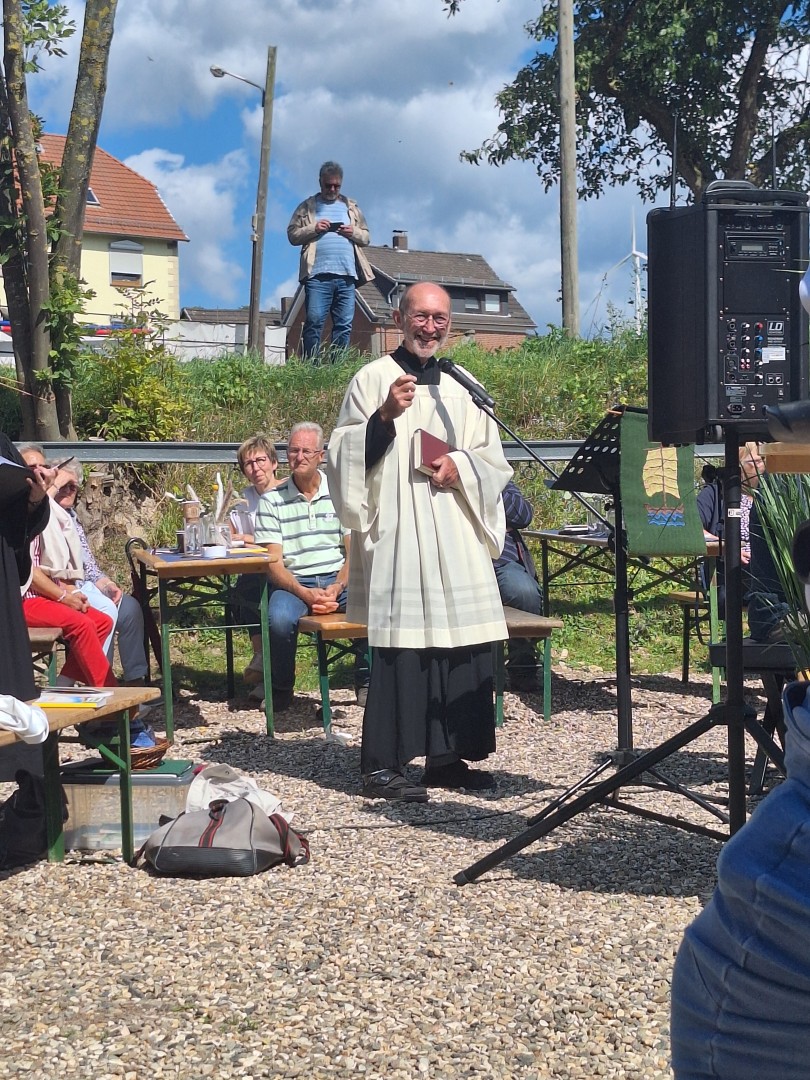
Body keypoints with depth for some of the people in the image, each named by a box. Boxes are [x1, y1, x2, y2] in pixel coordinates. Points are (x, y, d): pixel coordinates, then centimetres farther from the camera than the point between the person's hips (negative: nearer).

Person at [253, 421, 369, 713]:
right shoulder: (271, 500, 3)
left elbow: (354, 552, 3)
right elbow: (274, 564, -3)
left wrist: (337, 588, -16)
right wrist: (305, 593, -20)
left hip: (338, 579, 1)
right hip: (293, 582, -1)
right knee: (280, 619, -34)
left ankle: (365, 682, -2)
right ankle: (281, 689, -4)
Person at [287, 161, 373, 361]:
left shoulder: (351, 207, 21)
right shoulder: (307, 207, 13)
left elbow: (366, 237, 20)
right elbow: (292, 235, 7)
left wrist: (354, 232, -1)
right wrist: (314, 228, -8)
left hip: (346, 276, 3)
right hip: (318, 275, -3)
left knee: (344, 325, -1)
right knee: (314, 322, -9)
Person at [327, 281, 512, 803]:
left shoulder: (461, 388, 18)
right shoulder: (373, 379, 4)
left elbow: (494, 458, 16)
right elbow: (347, 453, -3)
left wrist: (461, 465, -4)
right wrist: (386, 416, -18)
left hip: (457, 539, 5)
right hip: (397, 534, -5)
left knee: (465, 643, 4)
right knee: (401, 646, -9)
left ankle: (448, 756, 15)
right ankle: (382, 765, -3)